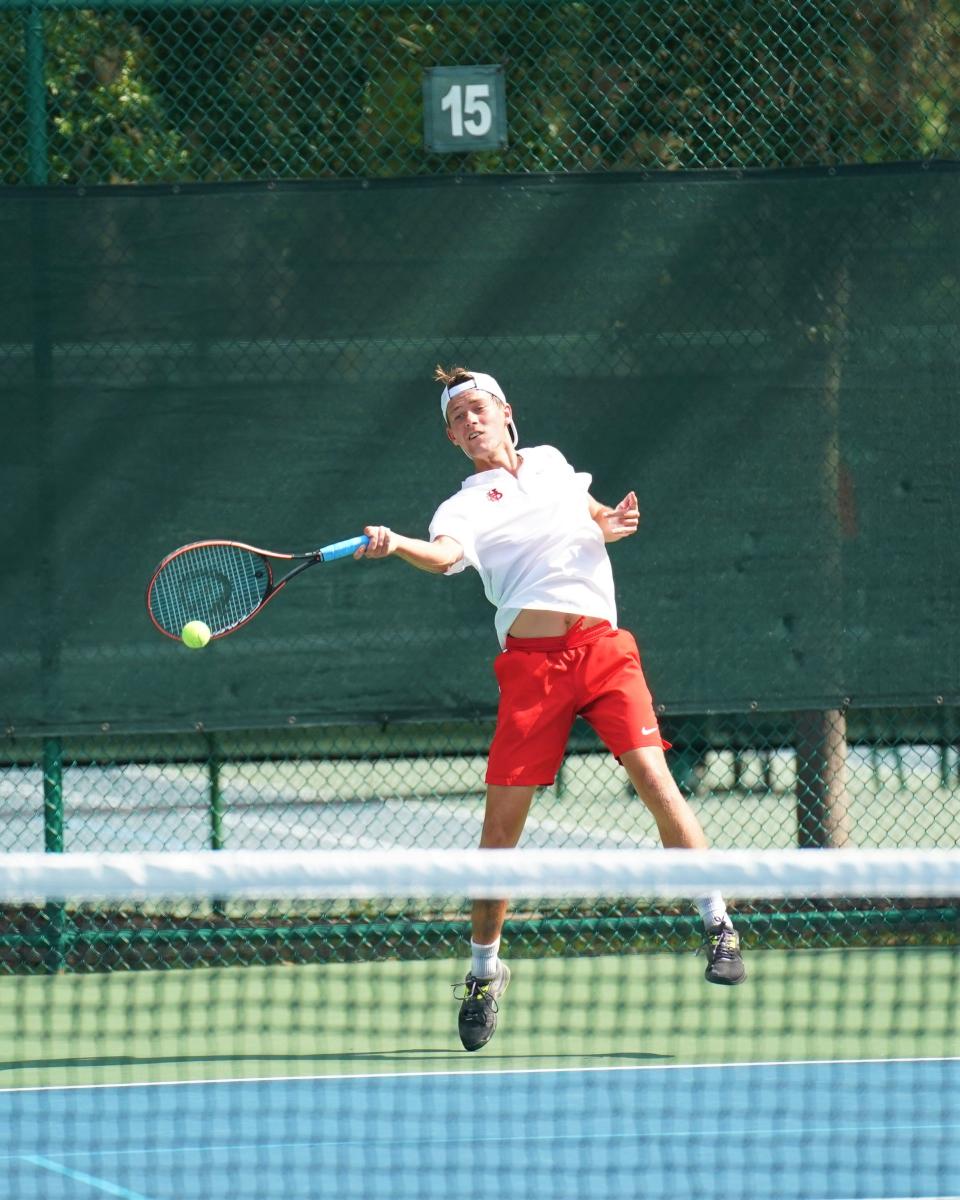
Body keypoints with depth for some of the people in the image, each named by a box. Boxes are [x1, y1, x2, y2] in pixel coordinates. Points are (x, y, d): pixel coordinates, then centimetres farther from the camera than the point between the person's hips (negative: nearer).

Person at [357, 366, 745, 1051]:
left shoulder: (551, 462, 19)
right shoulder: (466, 507, 5)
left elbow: (597, 519, 35)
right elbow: (445, 555, -18)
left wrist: (612, 524, 11)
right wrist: (395, 545, -39)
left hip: (603, 646, 2)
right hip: (531, 664, -2)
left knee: (653, 777, -14)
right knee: (502, 820, -4)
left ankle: (719, 926, -5)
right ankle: (485, 969, 12)